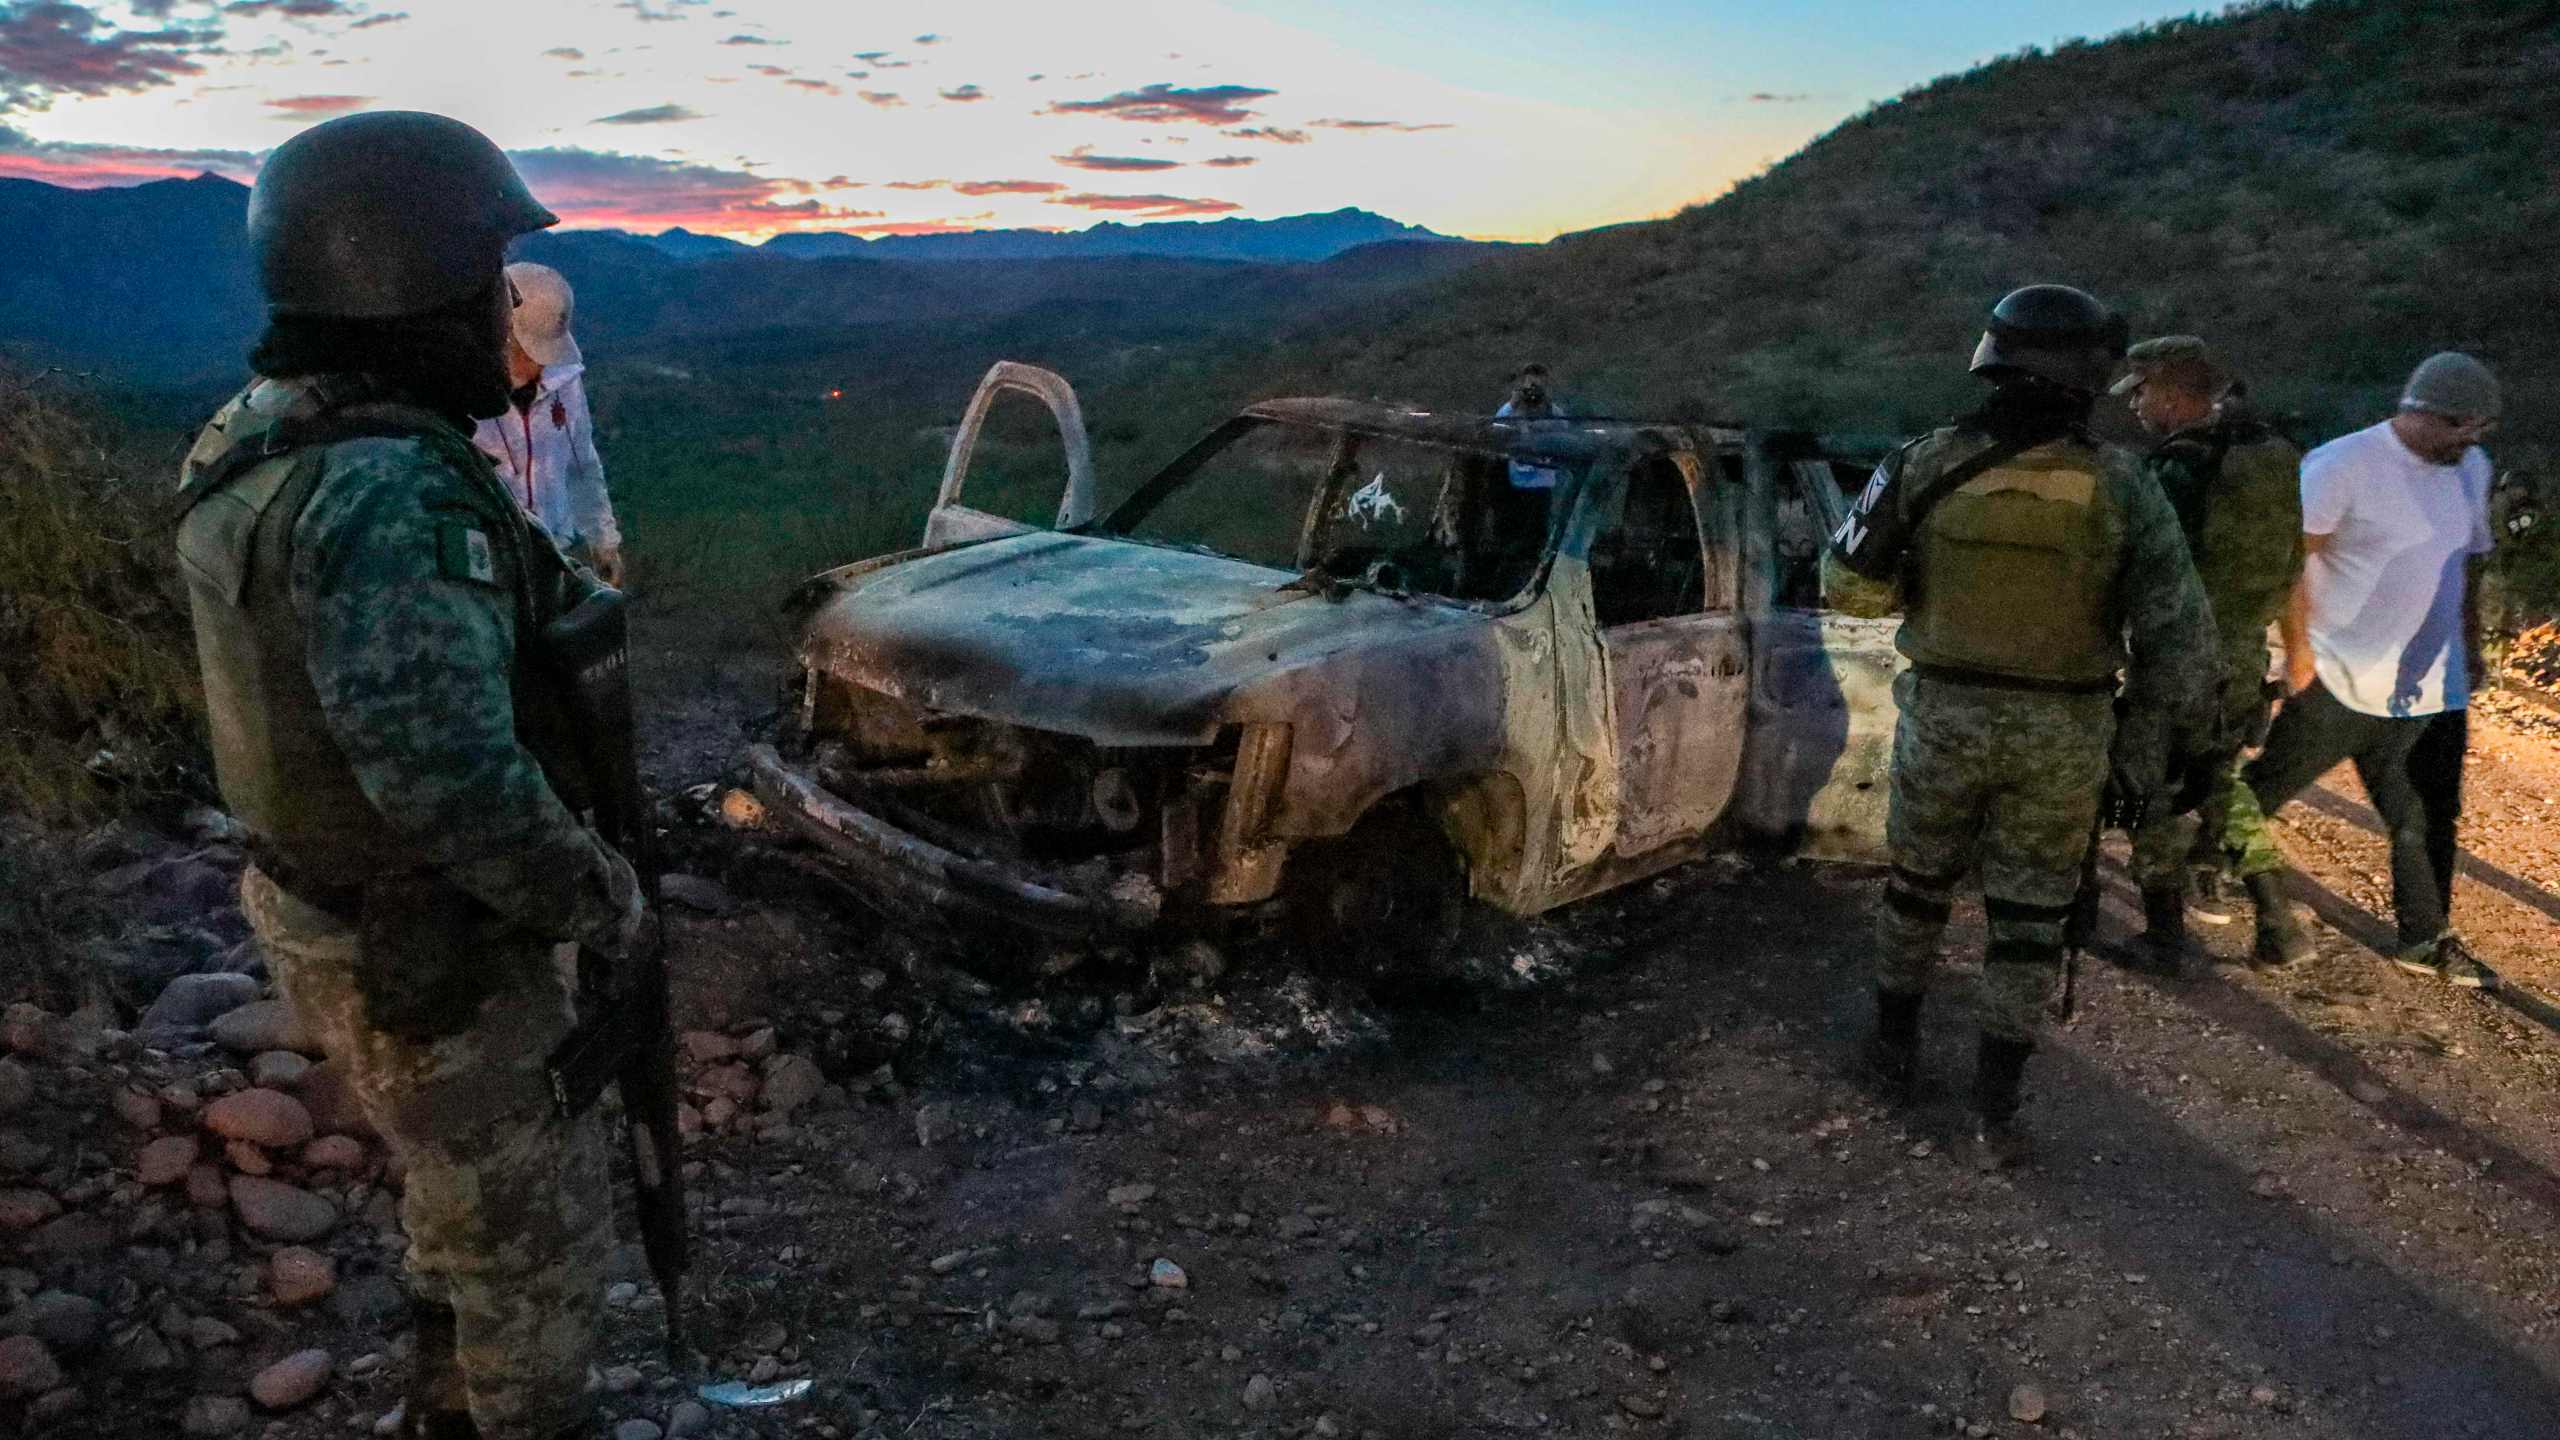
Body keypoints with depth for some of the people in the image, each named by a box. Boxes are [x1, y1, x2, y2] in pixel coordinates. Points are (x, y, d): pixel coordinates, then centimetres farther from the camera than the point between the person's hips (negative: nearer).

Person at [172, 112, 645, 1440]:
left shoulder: (264, 438, -1)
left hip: (337, 900, 10)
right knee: (542, 1228, 13)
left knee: (465, 1184, 29)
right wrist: (600, 897, -22)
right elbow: (452, 778, -37)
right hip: (429, 958, -9)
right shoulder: (388, 493, -32)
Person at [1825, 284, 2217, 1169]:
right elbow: (2180, 638, -11)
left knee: (1918, 885, 22)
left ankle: (1895, 1045, 37)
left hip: (1943, 717, 1)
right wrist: (2146, 748, 0)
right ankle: (1996, 1114, 14)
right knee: (2028, 917, 11)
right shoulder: (2121, 490, -11)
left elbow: (1850, 583, -3)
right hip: (2061, 735, 0)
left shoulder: (1926, 464, -10)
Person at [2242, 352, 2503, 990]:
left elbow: (2467, 559, 19)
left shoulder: (2471, 468, 8)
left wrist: (2467, 643, 18)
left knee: (2429, 818, 10)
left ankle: (2428, 938, 21)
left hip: (2432, 690, 6)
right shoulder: (2343, 465, -14)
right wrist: (2299, 650, -15)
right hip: (2340, 682, -6)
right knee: (2267, 787, 6)